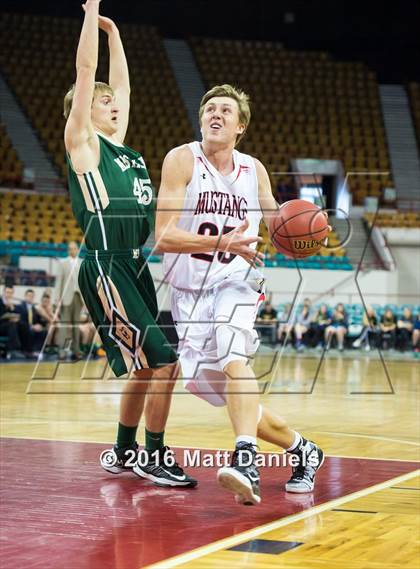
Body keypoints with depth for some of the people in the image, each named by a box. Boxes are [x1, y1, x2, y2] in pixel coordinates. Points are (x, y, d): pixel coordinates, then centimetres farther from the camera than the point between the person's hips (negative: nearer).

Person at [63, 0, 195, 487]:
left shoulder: (119, 145, 18)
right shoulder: (82, 142, -1)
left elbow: (121, 82, 29)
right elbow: (85, 71, -5)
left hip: (134, 266, 9)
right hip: (105, 268, -9)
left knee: (143, 365, 13)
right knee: (162, 359, -12)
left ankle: (123, 452, 25)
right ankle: (155, 458, -1)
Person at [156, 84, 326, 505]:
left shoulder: (254, 170, 3)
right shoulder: (182, 160, -8)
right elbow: (164, 236, -17)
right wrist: (222, 242, -32)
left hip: (235, 283, 0)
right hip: (188, 289, 0)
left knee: (232, 355, -31)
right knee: (220, 392, 2)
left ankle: (245, 461, -45)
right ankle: (301, 450, 23)